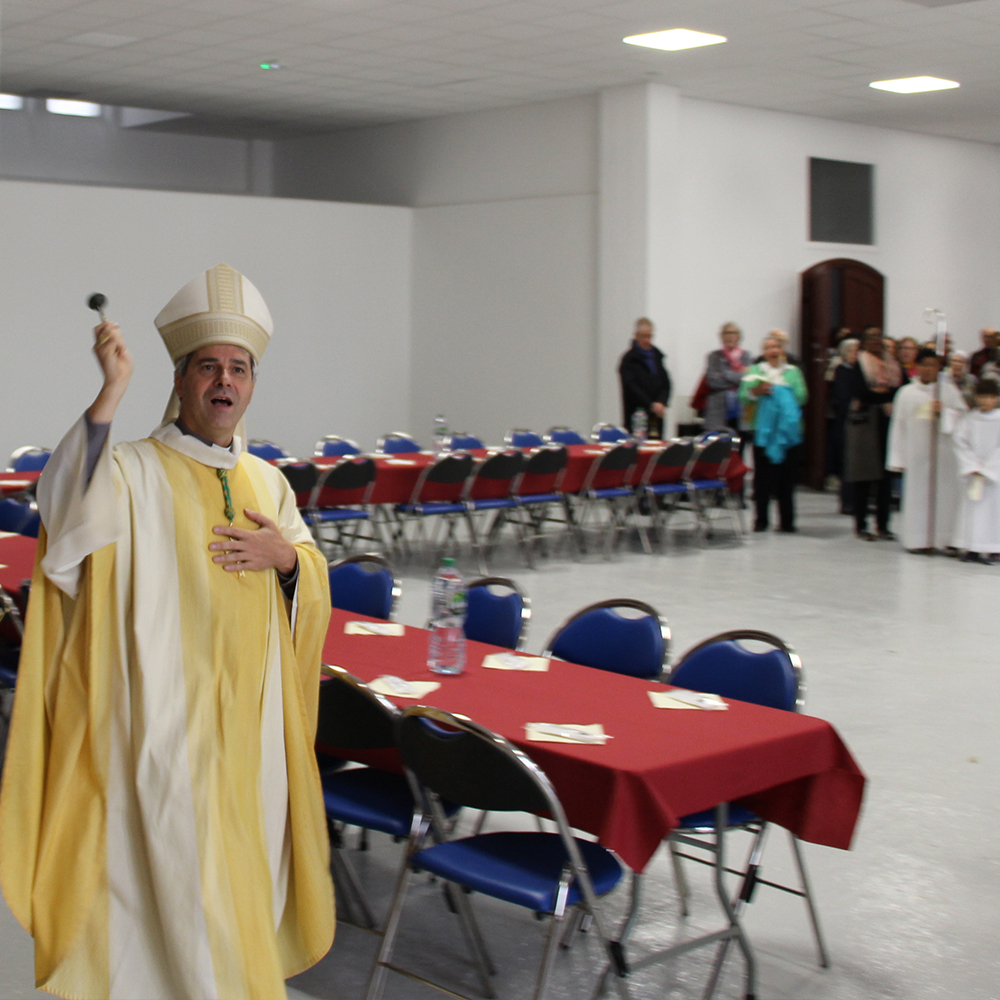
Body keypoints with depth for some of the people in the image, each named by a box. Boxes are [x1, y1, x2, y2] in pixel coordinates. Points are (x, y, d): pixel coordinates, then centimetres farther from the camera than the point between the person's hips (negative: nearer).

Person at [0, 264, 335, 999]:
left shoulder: (267, 482, 11)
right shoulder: (133, 474, -7)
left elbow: (314, 590, 16)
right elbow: (68, 513, -29)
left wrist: (288, 557, -7)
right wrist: (111, 395, -34)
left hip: (252, 726, 6)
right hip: (166, 722, -5)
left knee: (246, 876, 15)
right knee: (178, 877, 0)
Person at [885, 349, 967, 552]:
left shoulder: (949, 390, 8)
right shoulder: (906, 393, 8)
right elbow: (899, 426, 7)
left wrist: (944, 412, -14)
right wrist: (898, 458, 2)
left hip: (944, 452, 0)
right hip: (916, 452, 0)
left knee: (944, 494, -2)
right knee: (917, 494, -2)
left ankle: (943, 539, 3)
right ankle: (917, 540, 4)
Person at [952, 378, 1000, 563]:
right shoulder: (968, 420, 3)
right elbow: (961, 444, -2)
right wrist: (973, 468, -12)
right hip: (972, 474, 2)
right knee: (971, 509, 1)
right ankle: (972, 548, 6)